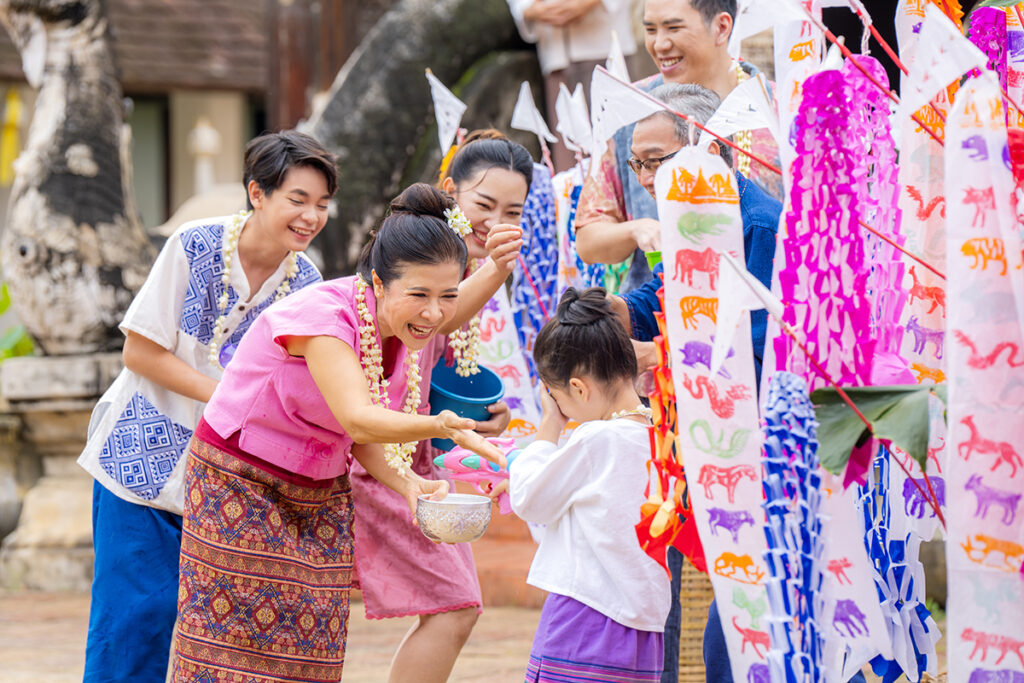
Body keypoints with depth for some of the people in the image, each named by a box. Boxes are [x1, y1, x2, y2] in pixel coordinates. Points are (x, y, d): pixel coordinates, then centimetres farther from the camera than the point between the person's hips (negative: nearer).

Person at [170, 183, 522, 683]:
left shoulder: (399, 328, -7)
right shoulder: (321, 315, -29)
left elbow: (362, 441, -2)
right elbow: (358, 418, -43)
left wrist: (405, 483, -21)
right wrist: (442, 426, -57)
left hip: (320, 490, 7)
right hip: (242, 486, -7)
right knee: (238, 637, -5)